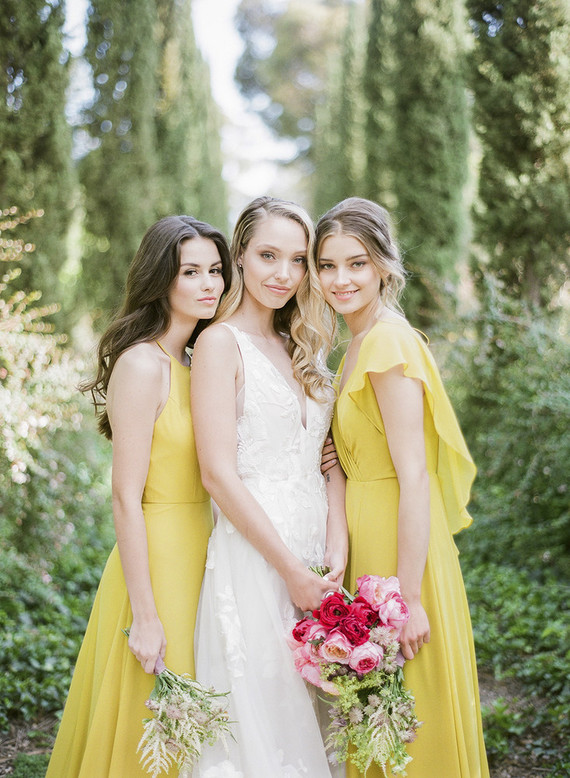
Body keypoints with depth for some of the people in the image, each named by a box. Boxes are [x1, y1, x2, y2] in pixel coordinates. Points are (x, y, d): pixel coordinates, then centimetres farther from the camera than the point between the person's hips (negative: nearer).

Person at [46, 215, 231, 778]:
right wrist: (144, 616, -18)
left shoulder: (193, 364, 10)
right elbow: (127, 498, -18)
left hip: (198, 557, 8)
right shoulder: (142, 364, -16)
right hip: (156, 565, -8)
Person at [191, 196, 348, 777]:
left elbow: (329, 460, 9)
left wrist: (336, 553, -5)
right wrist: (292, 569, -14)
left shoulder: (299, 348, 14)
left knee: (309, 717, 14)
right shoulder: (222, 342, -7)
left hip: (313, 560, 7)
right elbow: (218, 473, -14)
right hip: (254, 559, -7)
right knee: (260, 718, 1)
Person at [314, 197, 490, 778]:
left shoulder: (389, 342, -17)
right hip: (366, 536, 9)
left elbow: (413, 476, -21)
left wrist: (409, 597, -22)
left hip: (399, 547, -9)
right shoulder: (361, 342, 12)